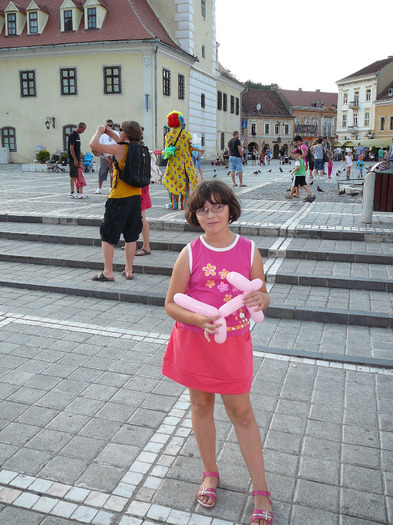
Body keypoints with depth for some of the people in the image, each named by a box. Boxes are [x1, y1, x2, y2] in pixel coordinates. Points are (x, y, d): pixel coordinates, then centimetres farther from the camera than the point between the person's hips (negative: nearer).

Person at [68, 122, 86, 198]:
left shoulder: (77, 135, 16)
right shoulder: (72, 135, -13)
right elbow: (71, 148, -17)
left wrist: (79, 159, 19)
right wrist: (75, 160, -20)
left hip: (76, 159, 9)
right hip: (73, 159, -9)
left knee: (75, 176, 10)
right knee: (73, 176, -8)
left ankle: (75, 192, 15)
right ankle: (72, 193, -7)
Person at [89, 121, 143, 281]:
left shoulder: (119, 149, -15)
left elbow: (94, 145, -19)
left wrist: (99, 132, 0)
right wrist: (111, 133, 25)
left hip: (119, 199, -7)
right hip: (136, 197, 7)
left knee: (108, 236, 5)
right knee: (131, 236, 13)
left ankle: (108, 272, 7)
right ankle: (128, 271, 19)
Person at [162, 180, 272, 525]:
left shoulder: (249, 250, -6)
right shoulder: (190, 254, -9)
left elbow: (261, 295, 4)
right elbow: (171, 303, -5)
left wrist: (262, 299, -21)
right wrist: (199, 320, -23)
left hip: (234, 344, 0)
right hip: (195, 342, 1)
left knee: (242, 413, 8)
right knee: (201, 406, 16)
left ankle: (261, 492, 24)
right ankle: (210, 474, 39)